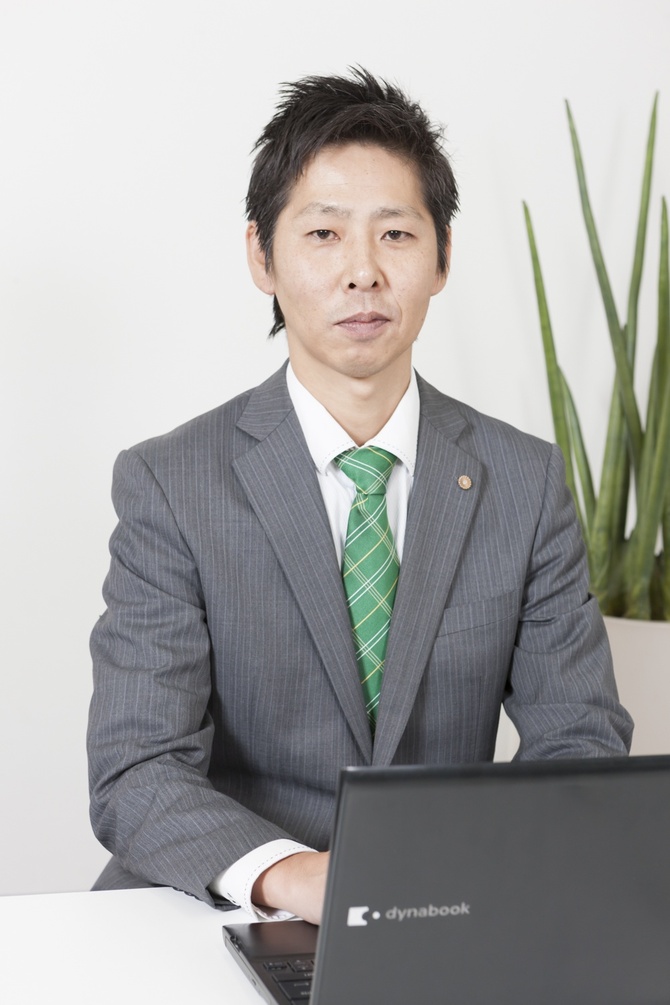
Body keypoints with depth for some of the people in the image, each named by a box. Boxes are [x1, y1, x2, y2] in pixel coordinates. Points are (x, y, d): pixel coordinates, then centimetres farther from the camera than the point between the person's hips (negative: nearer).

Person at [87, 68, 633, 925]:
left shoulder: (525, 483, 4)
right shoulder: (168, 485, -4)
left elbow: (579, 744, 2)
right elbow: (134, 776, -12)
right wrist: (286, 873, -31)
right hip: (228, 918, -1)